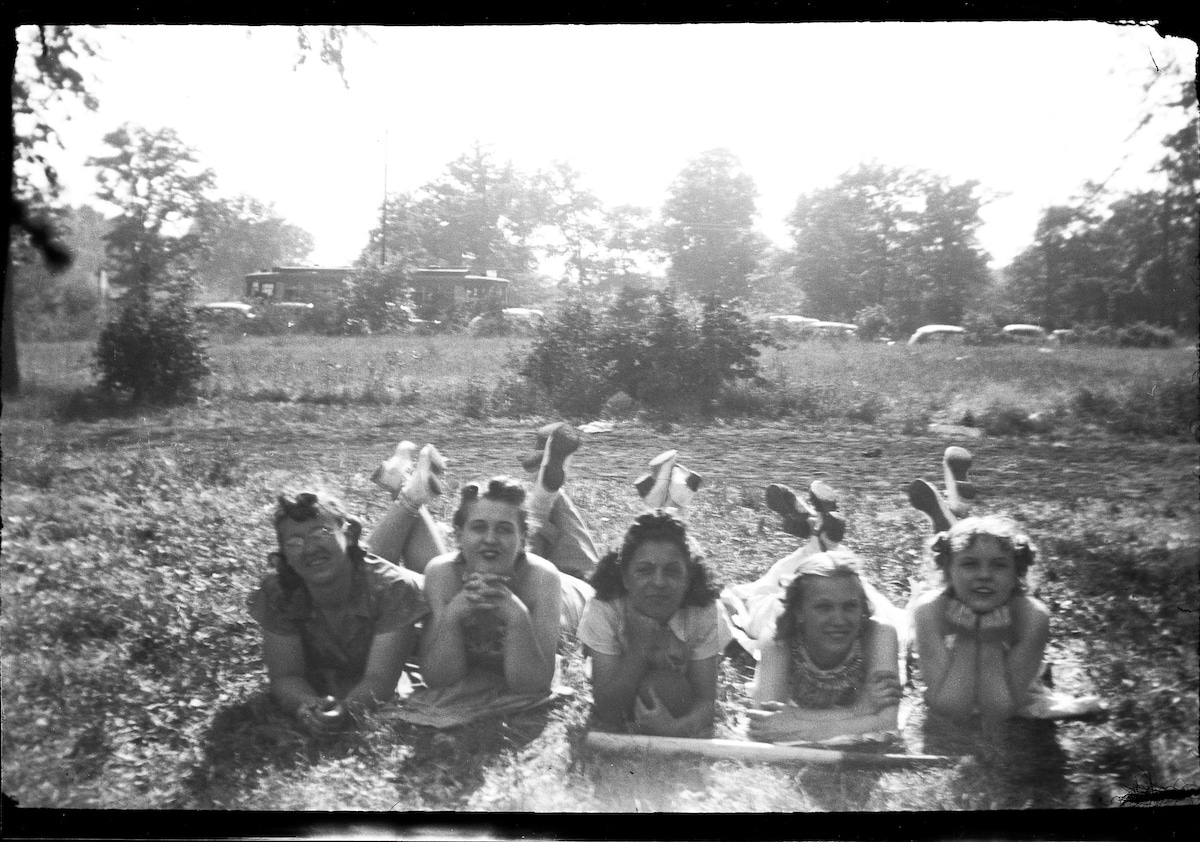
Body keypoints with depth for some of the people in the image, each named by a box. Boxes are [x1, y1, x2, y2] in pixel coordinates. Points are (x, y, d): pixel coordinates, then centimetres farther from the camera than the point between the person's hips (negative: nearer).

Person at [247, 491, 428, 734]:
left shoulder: (394, 589, -35)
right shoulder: (276, 595, -25)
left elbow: (380, 678, -37)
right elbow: (284, 675, -25)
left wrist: (347, 708, -58)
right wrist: (308, 705, -48)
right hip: (317, 692, 3)